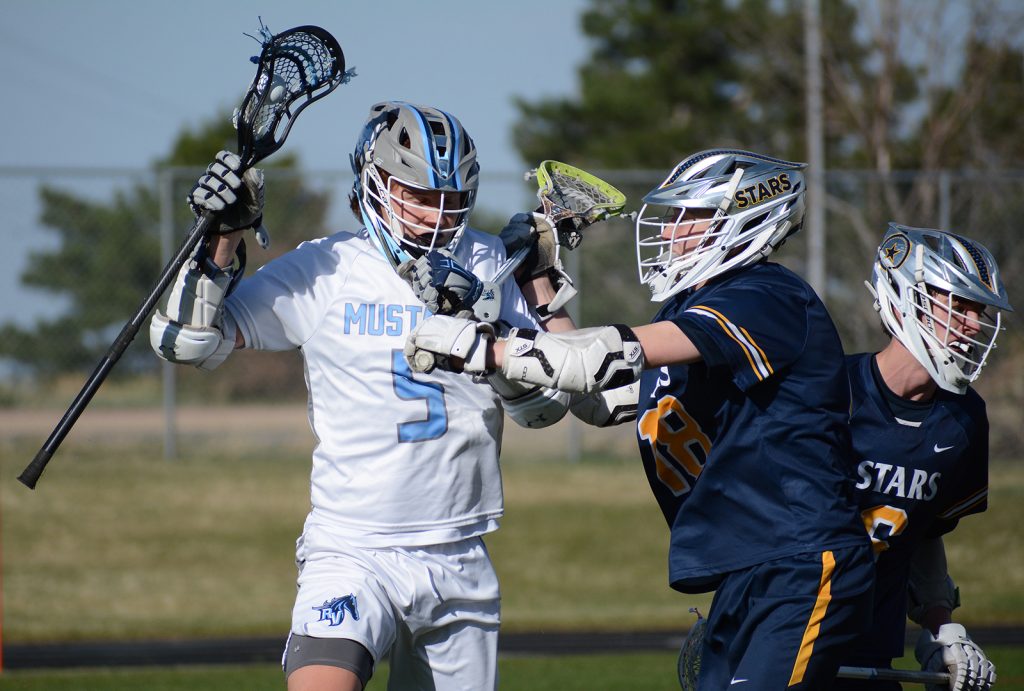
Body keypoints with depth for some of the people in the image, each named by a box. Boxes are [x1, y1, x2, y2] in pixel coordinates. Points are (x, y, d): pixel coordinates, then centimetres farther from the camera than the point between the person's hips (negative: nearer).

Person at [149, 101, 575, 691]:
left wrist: (482, 325, -14)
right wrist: (224, 237, -11)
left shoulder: (486, 266, 5)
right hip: (353, 553, -3)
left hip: (460, 563, 3)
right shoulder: (321, 271, 0)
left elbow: (547, 404, 2)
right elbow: (188, 341, 0)